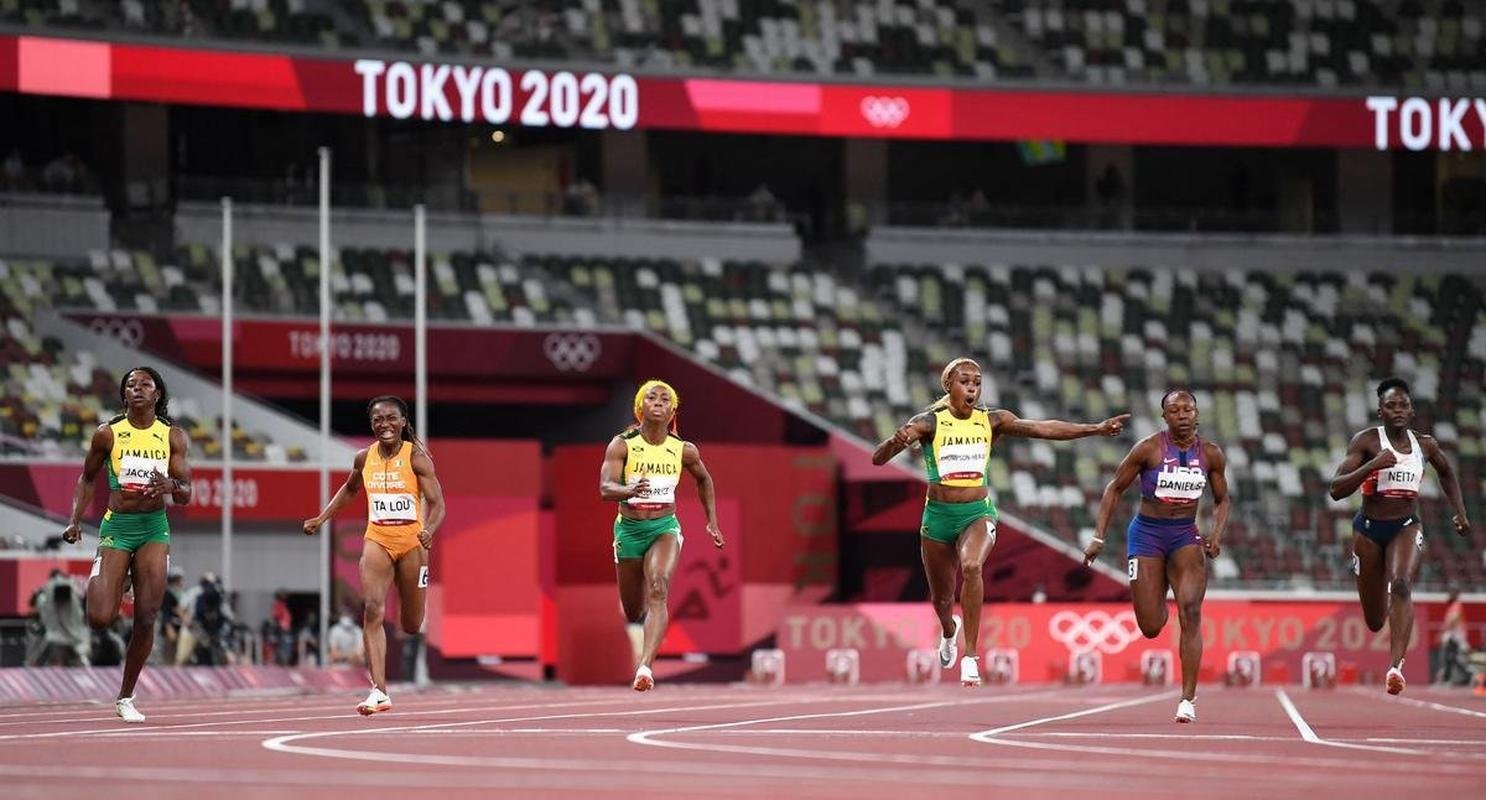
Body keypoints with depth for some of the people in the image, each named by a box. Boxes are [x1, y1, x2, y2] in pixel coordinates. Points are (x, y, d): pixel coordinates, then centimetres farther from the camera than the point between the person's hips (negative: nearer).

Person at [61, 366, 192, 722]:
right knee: (100, 619, -13)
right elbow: (87, 478, 13)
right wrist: (75, 520, 2)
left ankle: (125, 698, 11)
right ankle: (96, 583, 27)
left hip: (154, 528, 1)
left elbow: (186, 495, 0)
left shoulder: (173, 437, 2)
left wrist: (171, 486, -23)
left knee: (146, 619, -4)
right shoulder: (108, 435, -1)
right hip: (116, 527, -1)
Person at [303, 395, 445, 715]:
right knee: (373, 610, -19)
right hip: (377, 541, 2)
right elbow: (349, 489, 24)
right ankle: (379, 692, -24)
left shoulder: (416, 456, -8)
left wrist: (429, 530, -30)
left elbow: (437, 503, -11)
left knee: (412, 625, 8)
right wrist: (322, 518, 17)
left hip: (411, 542, -2)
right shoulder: (364, 458, 3)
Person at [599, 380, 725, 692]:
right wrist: (630, 491, -42)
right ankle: (640, 656, 47)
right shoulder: (622, 445, -9)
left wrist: (712, 522, 18)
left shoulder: (684, 451, -2)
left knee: (658, 590, -27)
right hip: (629, 528, 0)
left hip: (665, 528, 0)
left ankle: (645, 668, -41)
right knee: (633, 612, 11)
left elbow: (704, 480, 19)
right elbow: (605, 488, -21)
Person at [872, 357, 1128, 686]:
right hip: (938, 514, 0)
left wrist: (1096, 429, -10)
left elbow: (1042, 428, -4)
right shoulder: (929, 423, -7)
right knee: (941, 597, 15)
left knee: (971, 566, -32)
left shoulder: (990, 420, 0)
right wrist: (895, 442, -38)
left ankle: (970, 656, -27)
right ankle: (949, 630, 54)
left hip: (978, 512, 0)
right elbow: (878, 458, -15)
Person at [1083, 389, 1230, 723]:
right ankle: (1159, 603, 40)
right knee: (1151, 628, -2)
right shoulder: (1149, 448, -9)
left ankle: (1188, 699, -17)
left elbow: (1222, 499, 13)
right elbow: (1114, 488, -1)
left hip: (1186, 536, 1)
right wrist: (1099, 538, -7)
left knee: (1191, 611, -20)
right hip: (1147, 534, -1)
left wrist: (1217, 533, -6)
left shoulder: (1211, 454, -1)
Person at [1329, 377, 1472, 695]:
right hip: (1369, 528, -1)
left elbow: (1446, 472, 25)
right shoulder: (1366, 441, -9)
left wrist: (1460, 512, 20)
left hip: (1406, 527, 1)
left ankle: (1396, 666, -42)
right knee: (1375, 621, 8)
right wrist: (1372, 465, -29)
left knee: (1401, 584, -30)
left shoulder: (1425, 445, 2)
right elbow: (1336, 489, -18)